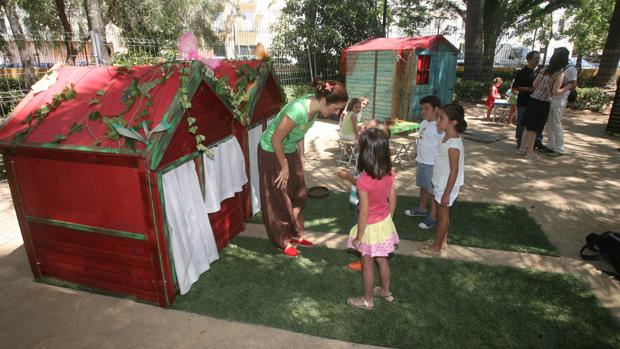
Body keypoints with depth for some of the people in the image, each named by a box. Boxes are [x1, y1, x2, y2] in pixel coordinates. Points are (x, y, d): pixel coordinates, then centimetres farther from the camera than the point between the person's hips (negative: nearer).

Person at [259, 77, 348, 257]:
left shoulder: (314, 106, -10)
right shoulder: (299, 110, -35)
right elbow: (276, 140, -27)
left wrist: (301, 158, 11)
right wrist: (285, 167, -16)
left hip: (290, 151, 8)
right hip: (272, 152, -8)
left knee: (299, 195, 15)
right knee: (280, 200, 5)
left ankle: (296, 235, 32)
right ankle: (283, 242, 23)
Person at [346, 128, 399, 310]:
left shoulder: (363, 181, -30)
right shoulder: (390, 173, -11)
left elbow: (364, 212, -24)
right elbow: (393, 200, 1)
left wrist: (358, 237, -11)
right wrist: (388, 219, 17)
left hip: (371, 227, -6)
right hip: (385, 222, 6)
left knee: (367, 264, 15)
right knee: (382, 260, 26)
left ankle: (368, 300, 34)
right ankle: (386, 291, 47)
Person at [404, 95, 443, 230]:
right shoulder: (423, 123, 7)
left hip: (433, 164, -9)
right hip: (421, 161, 9)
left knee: (432, 191, 2)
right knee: (423, 187, 23)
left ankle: (433, 217, 14)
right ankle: (421, 209, 41)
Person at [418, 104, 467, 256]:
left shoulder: (454, 144, -27)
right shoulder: (447, 137, 2)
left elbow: (454, 171, -25)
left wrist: (447, 193, -21)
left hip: (447, 186, -9)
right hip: (441, 183, 9)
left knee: (443, 214, 5)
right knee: (442, 213, 21)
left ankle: (436, 247, 20)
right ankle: (442, 241, 38)